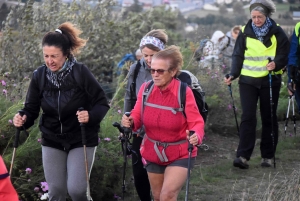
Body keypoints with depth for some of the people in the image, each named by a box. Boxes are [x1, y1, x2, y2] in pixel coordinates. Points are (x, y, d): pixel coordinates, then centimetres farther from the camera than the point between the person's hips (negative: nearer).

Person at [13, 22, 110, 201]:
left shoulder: (80, 72, -17)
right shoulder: (39, 76, -6)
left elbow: (102, 103, -12)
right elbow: (32, 108, 0)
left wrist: (91, 116, -32)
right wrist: (23, 119, -22)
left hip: (81, 140, -3)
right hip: (52, 141, 4)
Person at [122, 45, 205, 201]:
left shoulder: (184, 92, -21)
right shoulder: (146, 89, -10)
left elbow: (196, 122, -20)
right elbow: (138, 117, -2)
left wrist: (196, 136, -43)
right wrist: (130, 122, -26)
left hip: (179, 155, -5)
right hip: (153, 153, 5)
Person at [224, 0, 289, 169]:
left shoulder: (277, 32, -1)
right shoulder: (245, 32, 2)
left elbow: (284, 54, -1)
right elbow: (238, 56, 4)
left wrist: (276, 63, -22)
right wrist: (233, 74, -10)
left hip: (270, 80, 0)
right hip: (248, 80, 0)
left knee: (269, 118, 7)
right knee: (248, 117, -8)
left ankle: (268, 156, 16)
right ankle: (243, 156, -12)